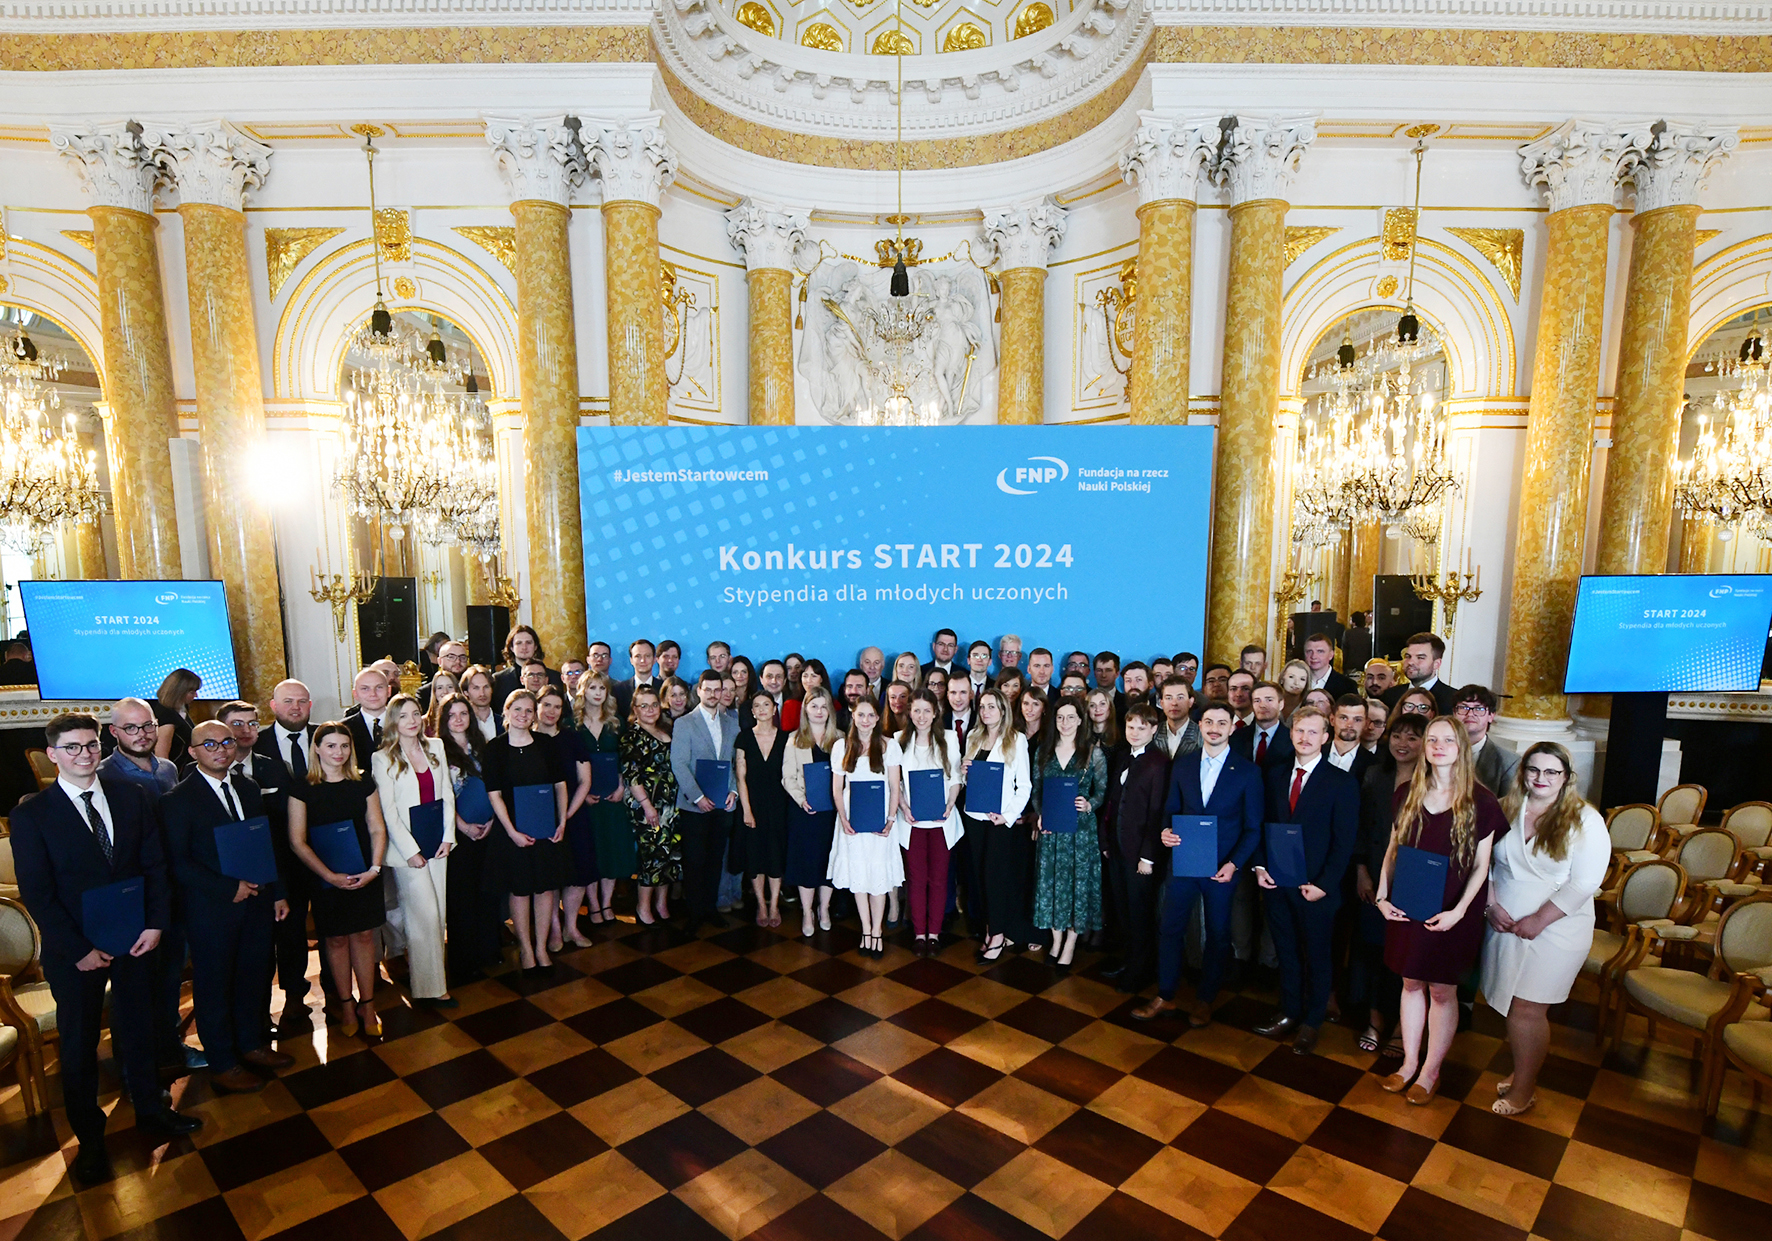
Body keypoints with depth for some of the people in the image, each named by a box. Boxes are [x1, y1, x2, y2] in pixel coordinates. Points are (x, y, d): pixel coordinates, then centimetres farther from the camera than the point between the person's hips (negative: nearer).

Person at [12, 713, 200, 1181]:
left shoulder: (132, 796, -2)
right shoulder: (31, 814, -10)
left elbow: (155, 863, 0)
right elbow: (36, 892, -10)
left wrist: (156, 923, -9)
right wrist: (78, 949, -15)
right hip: (74, 951, -2)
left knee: (138, 1031, 18)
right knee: (79, 1045, 13)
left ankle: (150, 1111, 36)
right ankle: (89, 1139, 31)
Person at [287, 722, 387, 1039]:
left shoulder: (363, 784, 2)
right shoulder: (303, 789, -6)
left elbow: (378, 829, 4)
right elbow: (297, 842, -6)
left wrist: (374, 868, -10)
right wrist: (330, 876, -14)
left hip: (364, 875, 2)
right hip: (325, 878, -2)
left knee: (364, 935, 6)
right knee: (336, 939, 8)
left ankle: (367, 1005, 17)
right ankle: (346, 1005, 23)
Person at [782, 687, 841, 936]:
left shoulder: (839, 739, 5)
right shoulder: (795, 739, 4)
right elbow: (788, 777, 1)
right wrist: (801, 799, -14)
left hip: (831, 808, 1)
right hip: (803, 810, -1)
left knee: (828, 858, 6)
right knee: (805, 858, 3)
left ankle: (824, 908, 23)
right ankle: (807, 913, 16)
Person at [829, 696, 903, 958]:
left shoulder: (889, 745, 2)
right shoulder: (842, 746, 6)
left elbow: (895, 787, 1)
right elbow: (837, 788, 6)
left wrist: (891, 819, -10)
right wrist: (843, 818, -6)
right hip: (852, 820, 2)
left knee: (878, 875, -1)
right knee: (857, 874, 5)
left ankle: (877, 931, 11)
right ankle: (866, 930, 17)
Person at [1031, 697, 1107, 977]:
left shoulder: (1094, 752, -3)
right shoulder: (1044, 751, 6)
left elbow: (1102, 792, -1)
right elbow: (1035, 790, 8)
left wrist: (1089, 805, -20)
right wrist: (1039, 815, -6)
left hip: (1080, 827, -3)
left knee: (1077, 881, 2)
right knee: (1050, 881, 8)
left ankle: (1070, 947, 13)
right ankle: (1056, 940, 23)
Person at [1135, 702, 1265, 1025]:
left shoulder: (1248, 771, -6)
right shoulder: (1182, 764, 3)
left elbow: (1253, 828, -5)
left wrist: (1234, 864, -15)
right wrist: (1166, 831, -12)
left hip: (1222, 867, -2)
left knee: (1217, 935, 12)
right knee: (1170, 929, 7)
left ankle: (1204, 1000, 31)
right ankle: (1165, 996, 23)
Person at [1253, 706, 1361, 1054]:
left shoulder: (1342, 783, -9)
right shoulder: (1276, 774, 5)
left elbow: (1344, 842, -10)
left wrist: (1323, 885, -14)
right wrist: (1260, 865, -1)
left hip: (1316, 887, -4)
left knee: (1317, 956, 12)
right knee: (1286, 952, 15)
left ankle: (1312, 1022, 29)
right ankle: (1289, 1012, 32)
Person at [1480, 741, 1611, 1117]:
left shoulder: (1585, 821, -9)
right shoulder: (1504, 811, 2)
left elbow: (1584, 883, -14)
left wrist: (1538, 920, -16)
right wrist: (1491, 905, -6)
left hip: (1555, 931, -4)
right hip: (1504, 926, 4)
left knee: (1527, 1009, 0)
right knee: (1509, 1005, 10)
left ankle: (1524, 1088, 18)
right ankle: (1522, 1070, 30)